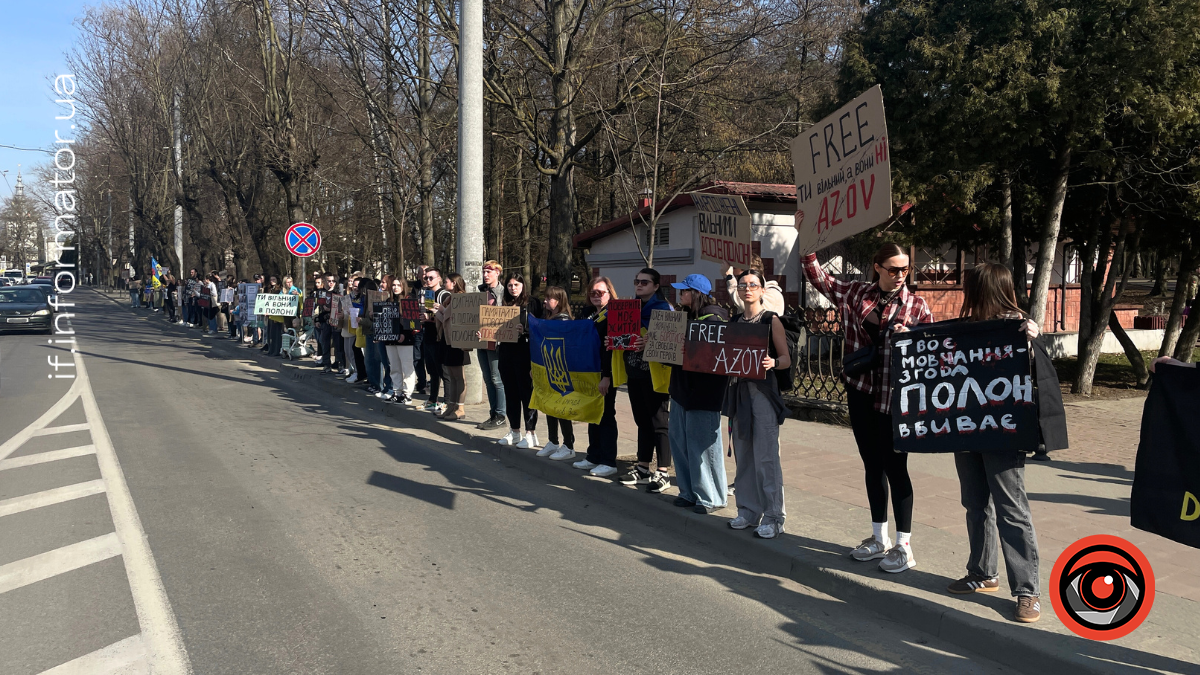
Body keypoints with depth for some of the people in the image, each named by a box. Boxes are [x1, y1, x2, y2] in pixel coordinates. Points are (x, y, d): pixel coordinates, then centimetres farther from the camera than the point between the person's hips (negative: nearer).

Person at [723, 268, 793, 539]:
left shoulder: (771, 320, -3)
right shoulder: (734, 320, 13)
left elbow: (786, 359, -6)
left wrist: (772, 362, -26)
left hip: (763, 390, -6)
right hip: (738, 389, 6)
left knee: (765, 456, -7)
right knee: (743, 453, 9)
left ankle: (773, 517, 0)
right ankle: (748, 511, 19)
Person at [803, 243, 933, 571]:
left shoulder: (916, 305, -3)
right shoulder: (856, 293, 5)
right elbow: (818, 278, 12)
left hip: (894, 398, -4)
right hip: (861, 393, 4)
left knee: (895, 468, -1)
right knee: (872, 466, 14)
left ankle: (904, 546, 10)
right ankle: (879, 538, 28)